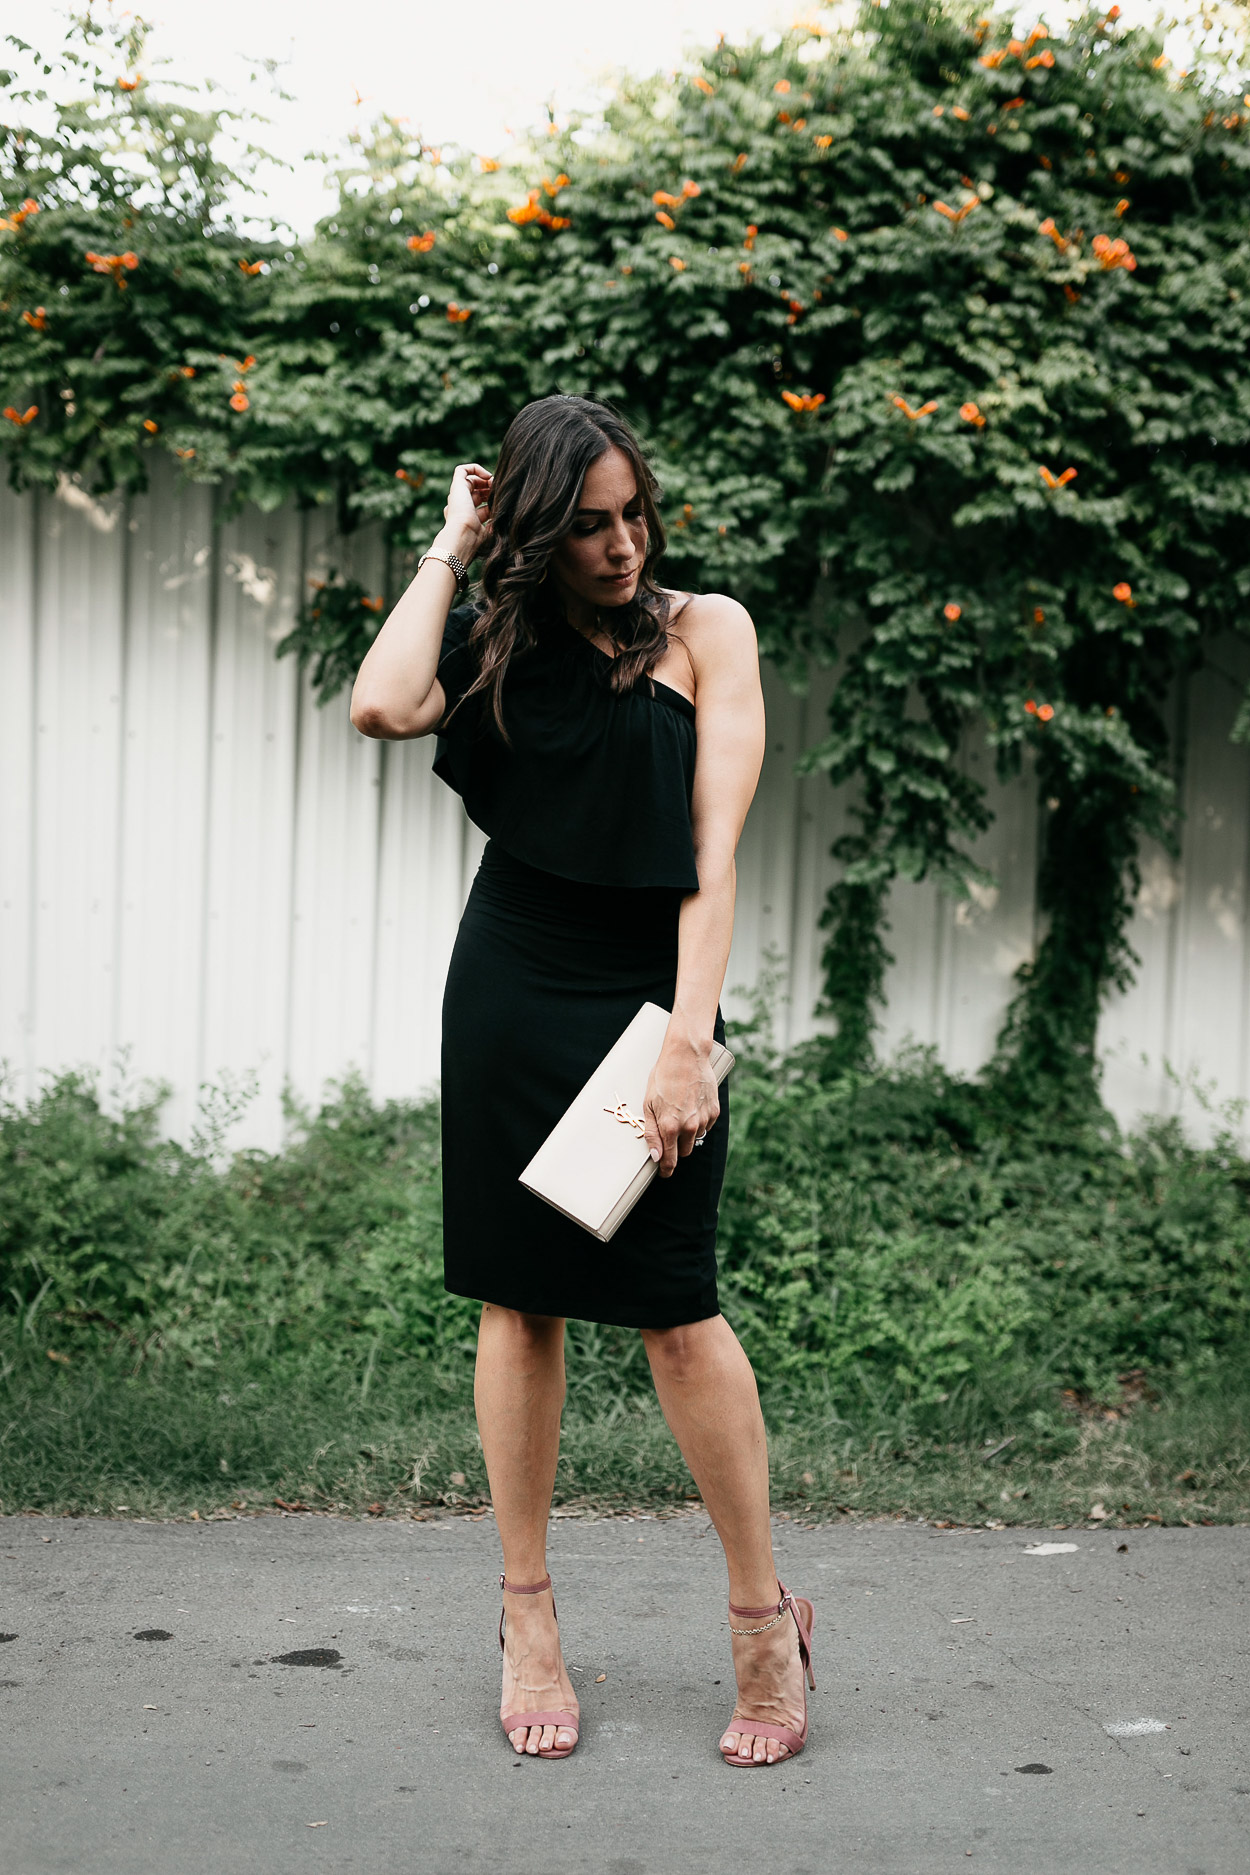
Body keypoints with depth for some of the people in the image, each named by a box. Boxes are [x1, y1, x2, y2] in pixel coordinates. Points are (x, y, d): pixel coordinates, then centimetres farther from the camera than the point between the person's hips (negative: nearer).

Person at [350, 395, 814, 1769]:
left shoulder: (702, 630, 2)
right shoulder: (500, 642, 8)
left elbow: (714, 846, -6)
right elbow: (382, 705, -14)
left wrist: (689, 1039, -15)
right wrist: (452, 546, -2)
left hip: (648, 992, -2)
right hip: (510, 995, 2)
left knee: (676, 1305, -5)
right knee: (520, 1300, 6)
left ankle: (765, 1614, 10)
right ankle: (527, 1616, 17)